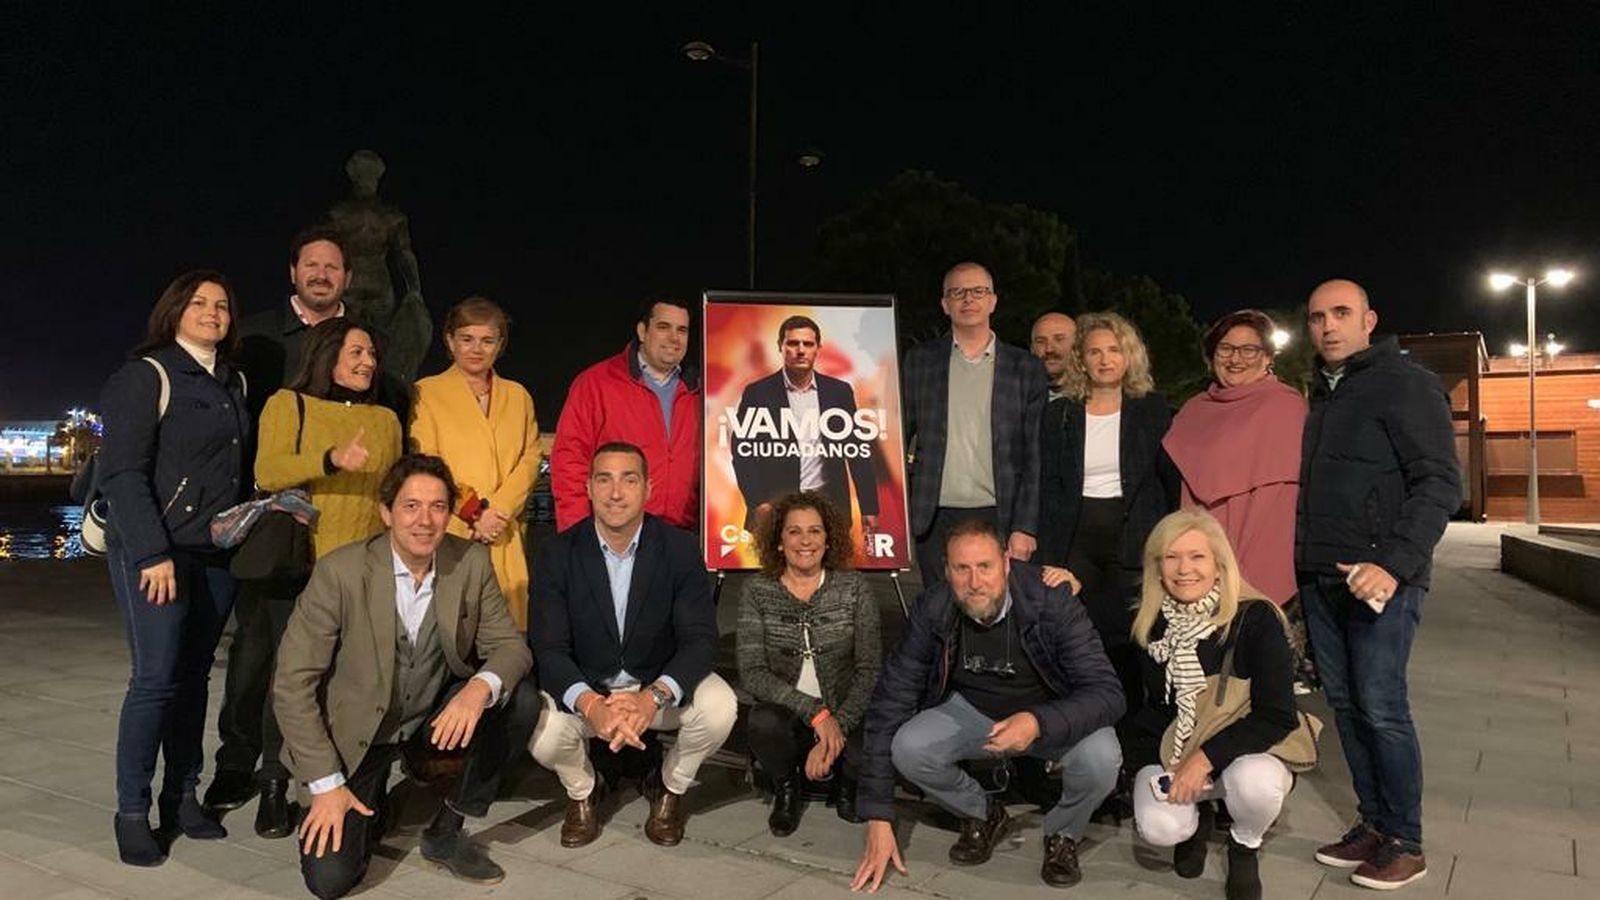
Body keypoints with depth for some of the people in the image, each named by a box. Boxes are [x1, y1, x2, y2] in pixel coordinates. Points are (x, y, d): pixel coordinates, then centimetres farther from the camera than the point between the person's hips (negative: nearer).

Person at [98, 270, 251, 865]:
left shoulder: (234, 382, 13)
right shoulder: (147, 376, -5)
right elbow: (122, 472, -11)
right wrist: (153, 554, -17)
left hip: (217, 554, 6)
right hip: (154, 553, -5)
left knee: (194, 676, 8)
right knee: (156, 678, -6)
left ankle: (181, 796, 18)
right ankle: (131, 812, 5)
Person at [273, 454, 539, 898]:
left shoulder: (472, 562, -11)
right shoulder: (340, 571, -20)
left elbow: (509, 645, -7)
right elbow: (292, 683, -16)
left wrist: (481, 688, -32)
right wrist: (325, 785, -17)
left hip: (436, 718, 3)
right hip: (356, 733, -3)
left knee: (520, 700, -23)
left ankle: (446, 832, -4)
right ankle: (370, 805, 20)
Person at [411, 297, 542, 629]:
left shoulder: (518, 396, 17)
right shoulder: (427, 393, 7)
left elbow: (530, 458, 8)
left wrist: (497, 512, -7)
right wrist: (473, 513, -8)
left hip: (504, 538, 3)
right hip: (448, 533, -2)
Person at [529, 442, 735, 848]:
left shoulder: (680, 548, -13)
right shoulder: (558, 553, -12)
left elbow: (700, 639, -18)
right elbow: (547, 647, -17)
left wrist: (653, 696, -37)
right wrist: (590, 704, -38)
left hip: (660, 684, 0)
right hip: (584, 689, 0)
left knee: (719, 708, -28)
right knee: (543, 734, -29)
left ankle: (669, 787, 7)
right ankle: (582, 793, 10)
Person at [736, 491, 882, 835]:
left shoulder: (854, 588, -3)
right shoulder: (757, 592, -3)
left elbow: (870, 670, -7)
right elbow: (752, 673, -12)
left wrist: (837, 727, -21)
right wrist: (815, 713, -23)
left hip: (845, 716, 0)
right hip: (786, 712, 0)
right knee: (765, 723, -35)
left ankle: (846, 782, 10)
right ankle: (785, 788, 3)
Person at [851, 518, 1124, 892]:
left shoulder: (1049, 600, -27)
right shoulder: (932, 611, -20)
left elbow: (1107, 692, -27)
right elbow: (889, 706, -17)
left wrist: (1039, 723, -47)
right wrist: (878, 819, -20)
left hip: (1052, 714, -2)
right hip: (972, 711, 2)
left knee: (1100, 758, -32)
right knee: (907, 749, -25)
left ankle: (1062, 835, 4)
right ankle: (983, 816, 7)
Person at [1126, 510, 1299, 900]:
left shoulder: (1255, 618, -16)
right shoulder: (1146, 622, -6)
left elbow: (1277, 715, -18)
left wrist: (1207, 757, -25)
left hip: (1246, 752, -1)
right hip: (1167, 751, 2)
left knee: (1255, 781, -36)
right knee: (1160, 828, -28)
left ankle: (1244, 847, 2)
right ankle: (1196, 820, 14)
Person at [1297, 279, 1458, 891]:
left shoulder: (1404, 383, -5)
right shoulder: (1319, 394, 17)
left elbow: (1440, 483, -12)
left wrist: (1396, 564, -23)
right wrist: (1303, 563, 10)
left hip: (1380, 576, -7)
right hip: (1319, 577, 7)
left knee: (1381, 709, -5)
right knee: (1345, 705, 9)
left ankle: (1405, 843, 8)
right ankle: (1372, 823, 20)